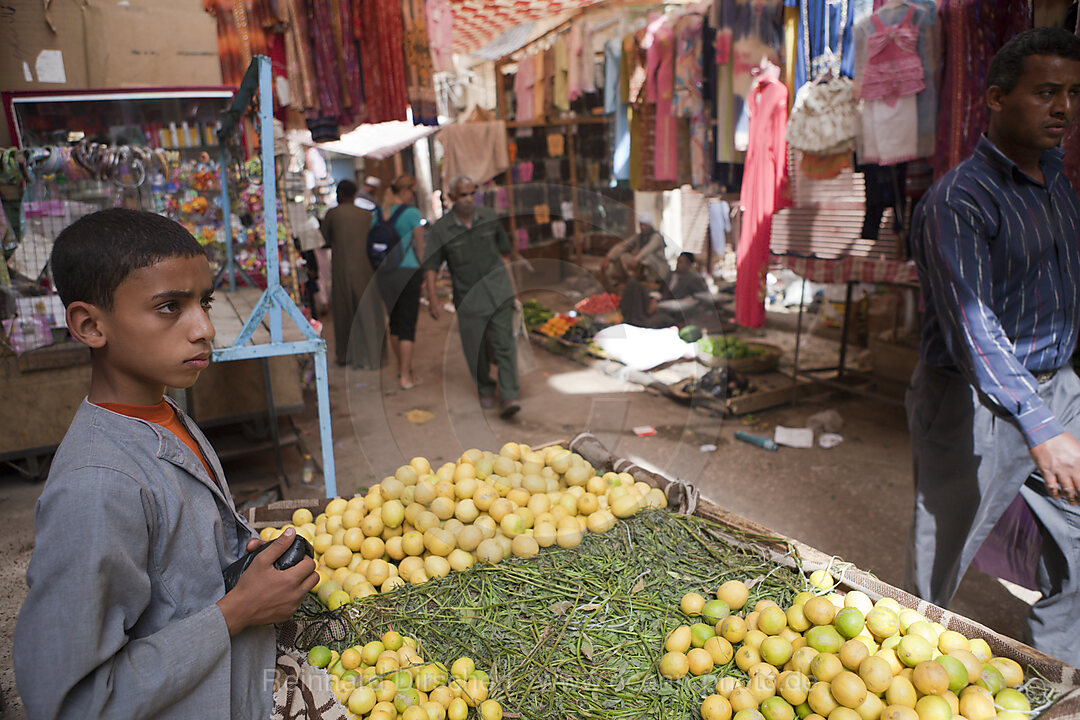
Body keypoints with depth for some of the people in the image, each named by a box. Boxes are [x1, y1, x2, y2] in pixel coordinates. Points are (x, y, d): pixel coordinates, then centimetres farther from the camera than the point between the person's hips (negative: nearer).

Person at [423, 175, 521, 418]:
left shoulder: (489, 218, 1)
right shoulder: (441, 229, -6)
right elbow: (430, 265, -2)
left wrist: (508, 279, 16)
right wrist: (432, 298, -8)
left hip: (497, 288, 1)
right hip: (467, 295, 0)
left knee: (504, 342, -9)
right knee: (476, 348, 6)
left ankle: (508, 397, -11)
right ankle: (485, 390, 30)